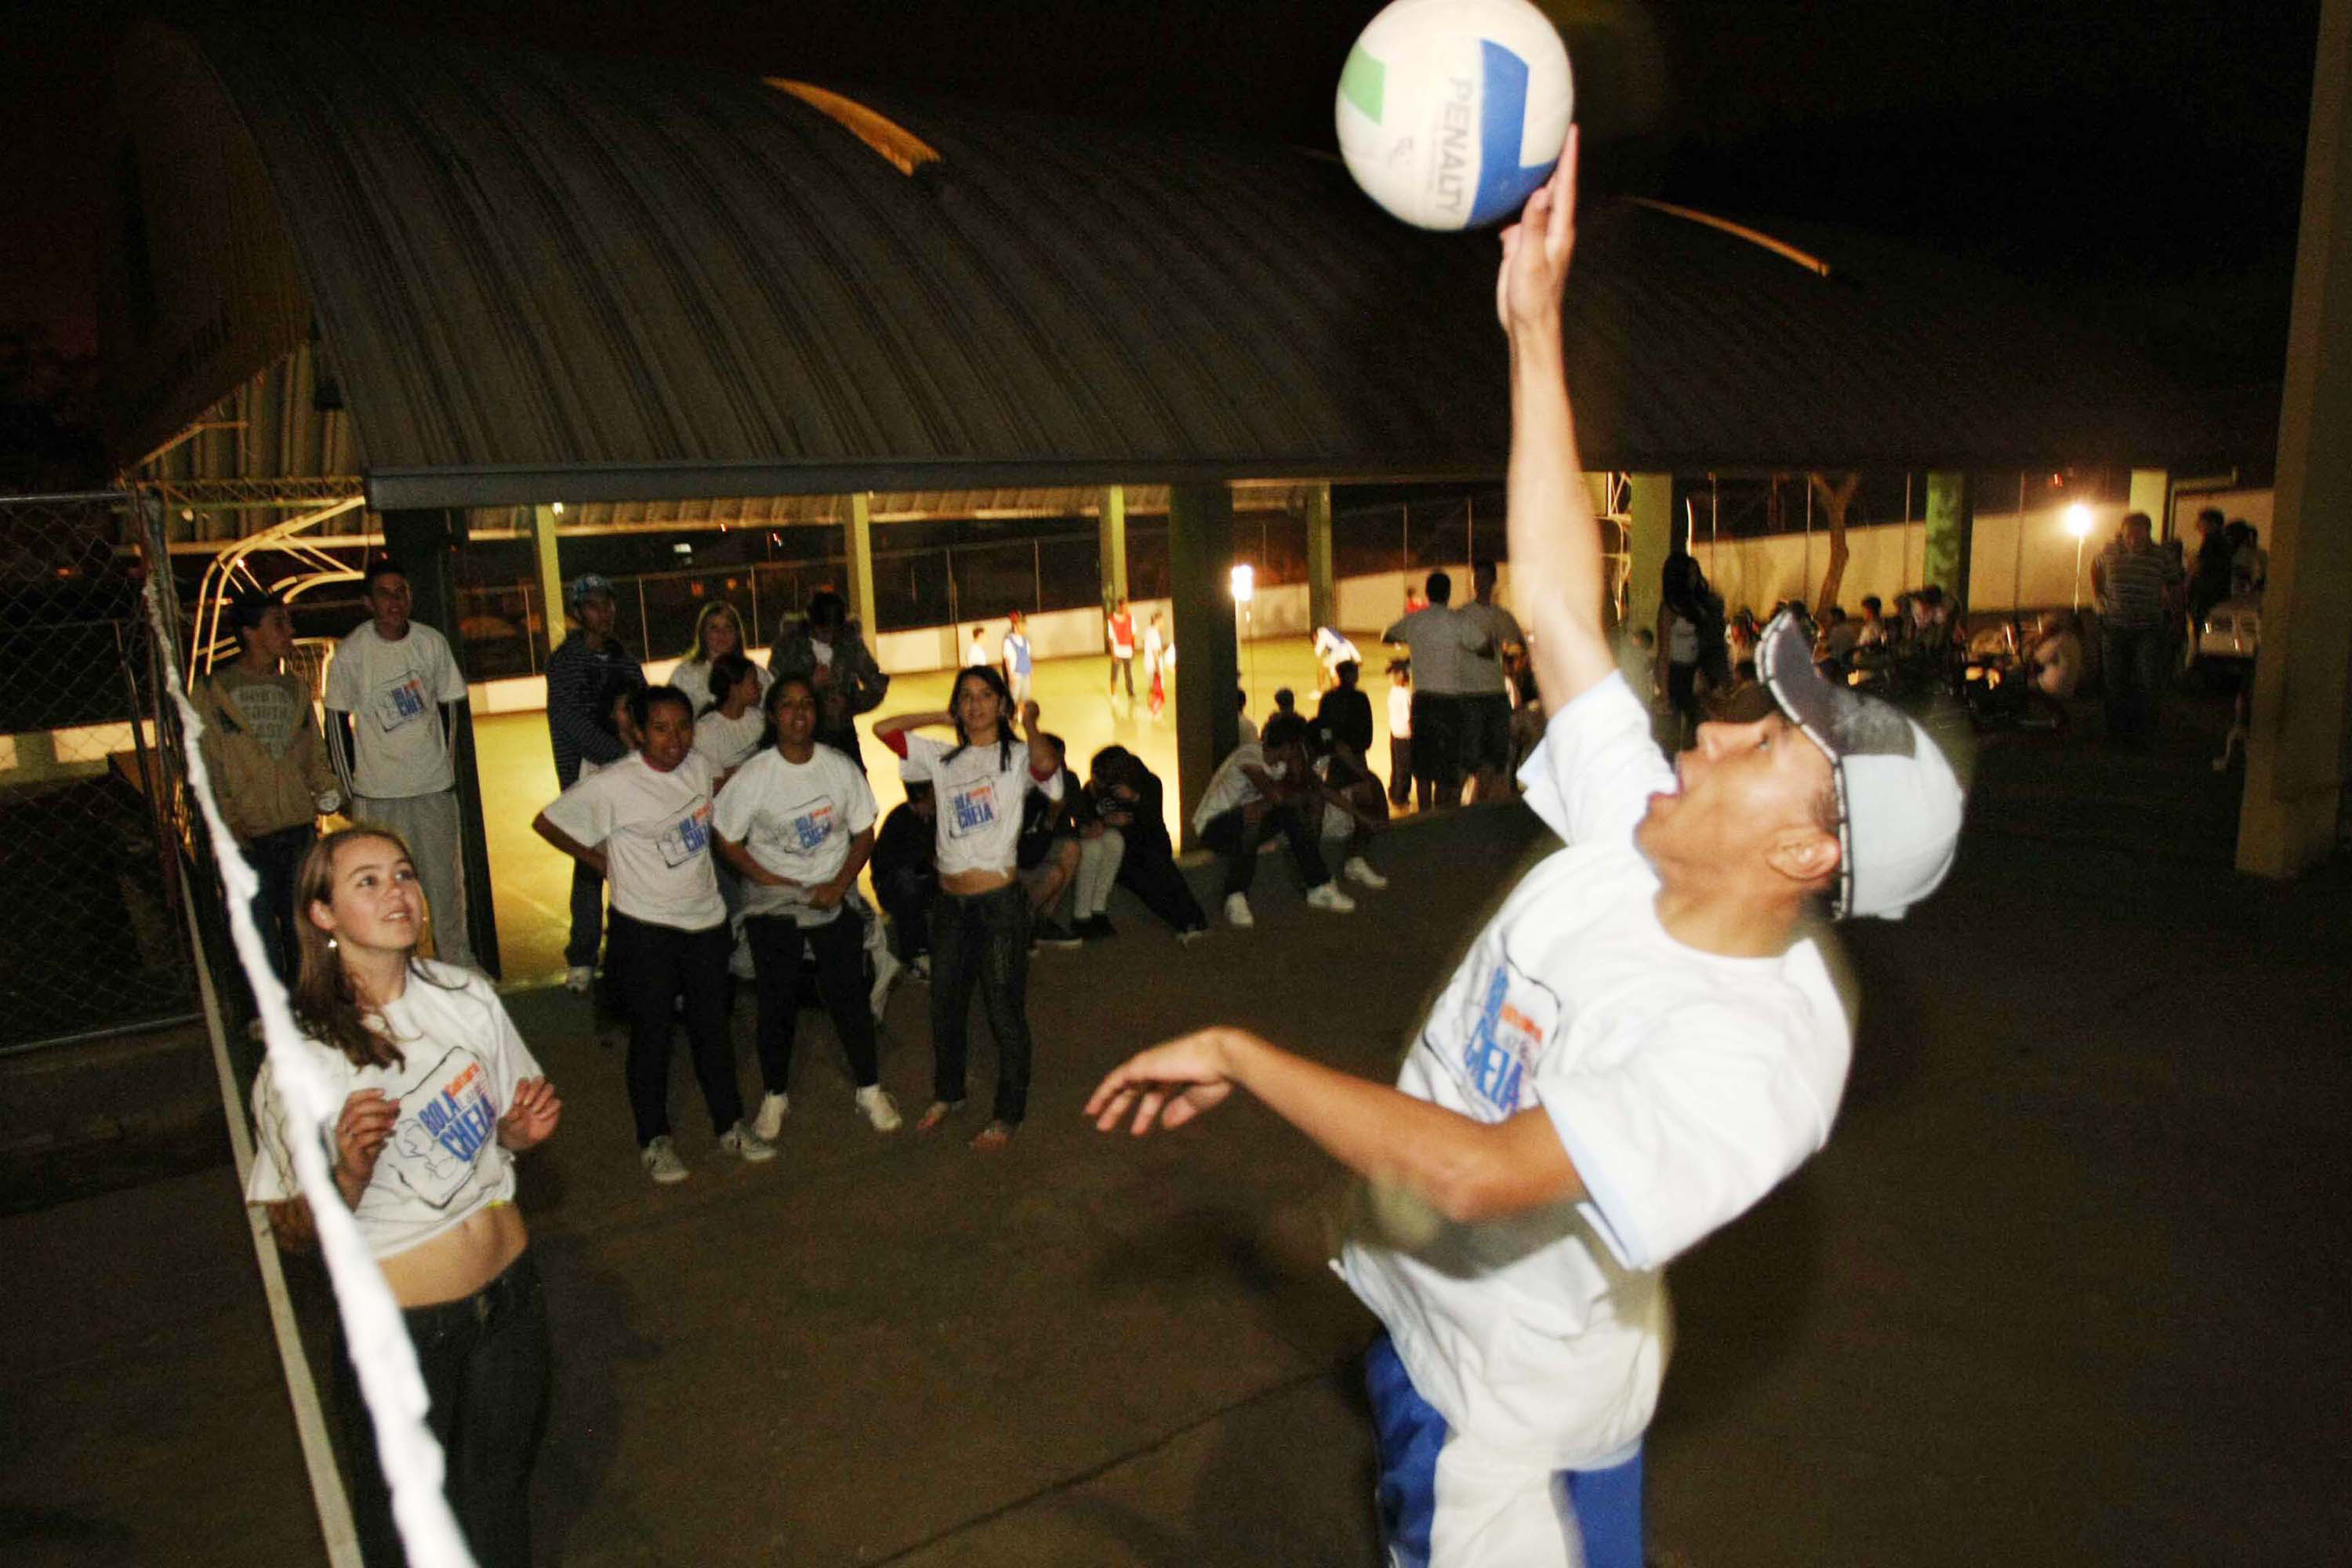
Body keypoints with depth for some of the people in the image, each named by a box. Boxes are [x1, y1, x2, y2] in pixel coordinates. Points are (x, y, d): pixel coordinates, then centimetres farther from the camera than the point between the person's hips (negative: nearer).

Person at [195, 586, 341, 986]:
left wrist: (329, 790, -2)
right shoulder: (212, 692, -2)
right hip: (247, 838, -4)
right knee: (261, 942, -1)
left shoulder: (296, 688, 14)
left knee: (306, 937, 12)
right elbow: (204, 766, -5)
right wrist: (231, 819, -17)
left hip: (301, 833, 5)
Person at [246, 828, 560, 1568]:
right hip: (399, 1324, -3)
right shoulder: (302, 1059, -18)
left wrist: (524, 1129, -13)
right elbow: (294, 1231, -10)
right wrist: (350, 1175, -29)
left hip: (511, 1291, 4)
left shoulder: (466, 996, -7)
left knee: (499, 1494, 24)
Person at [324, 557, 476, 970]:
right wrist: (349, 787, -2)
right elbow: (338, 721, -1)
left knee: (445, 875, 9)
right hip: (378, 792, -2)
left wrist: (446, 765, 10)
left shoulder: (432, 643, -1)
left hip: (434, 785, 2)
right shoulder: (351, 652, -8)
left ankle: (455, 956, 25)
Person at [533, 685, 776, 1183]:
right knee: (651, 1033, 5)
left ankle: (731, 1126, 27)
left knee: (712, 1026, 14)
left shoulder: (699, 767, 1)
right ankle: (654, 1140, 21)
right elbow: (546, 823, -9)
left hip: (706, 919, 5)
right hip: (645, 927, -5)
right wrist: (600, 860, -1)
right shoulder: (611, 786, -16)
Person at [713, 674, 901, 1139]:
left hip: (834, 898, 1)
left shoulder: (840, 768, -6)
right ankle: (775, 1094, 25)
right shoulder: (753, 777, -11)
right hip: (772, 905, -1)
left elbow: (864, 834, 0)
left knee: (849, 995, 1)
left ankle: (869, 1088, 18)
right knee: (777, 1001, 6)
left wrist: (839, 884, -13)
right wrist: (772, 881, -13)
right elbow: (725, 841, -4)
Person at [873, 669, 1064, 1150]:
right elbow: (882, 729, 11)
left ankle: (1008, 1115, 20)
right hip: (951, 903, 5)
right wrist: (942, 718, 10)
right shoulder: (944, 759, 10)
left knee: (1005, 1011, 3)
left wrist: (1030, 726, -21)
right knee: (945, 1006, 18)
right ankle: (947, 1095, 40)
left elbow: (1045, 767, -28)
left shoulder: (1017, 757, -4)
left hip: (1001, 903, -5)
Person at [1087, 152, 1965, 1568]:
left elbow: (1476, 1175, -42)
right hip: (1416, 1307, 7)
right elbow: (1559, 603, -15)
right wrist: (1536, 326, -17)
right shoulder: (1635, 841, -14)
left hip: (1519, 1397, -7)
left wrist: (1239, 1052, -34)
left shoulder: (1758, 1050, -35)